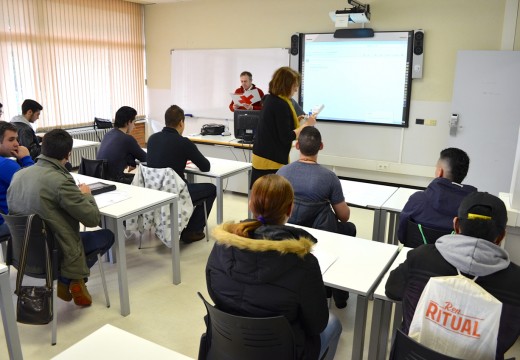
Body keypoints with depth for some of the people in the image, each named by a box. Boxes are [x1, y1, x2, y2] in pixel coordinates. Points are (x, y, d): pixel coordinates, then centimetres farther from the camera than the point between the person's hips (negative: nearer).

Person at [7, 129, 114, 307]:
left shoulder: (19, 174, -3)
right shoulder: (61, 181, -26)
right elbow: (93, 218, -19)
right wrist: (86, 195, 0)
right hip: (54, 253, -7)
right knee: (107, 236, 14)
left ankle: (65, 280, 18)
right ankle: (71, 279, 9)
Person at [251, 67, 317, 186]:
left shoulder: (270, 99, 9)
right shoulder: (281, 105, -18)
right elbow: (286, 137, -18)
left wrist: (295, 121, 15)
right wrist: (306, 125, -11)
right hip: (272, 162, -9)